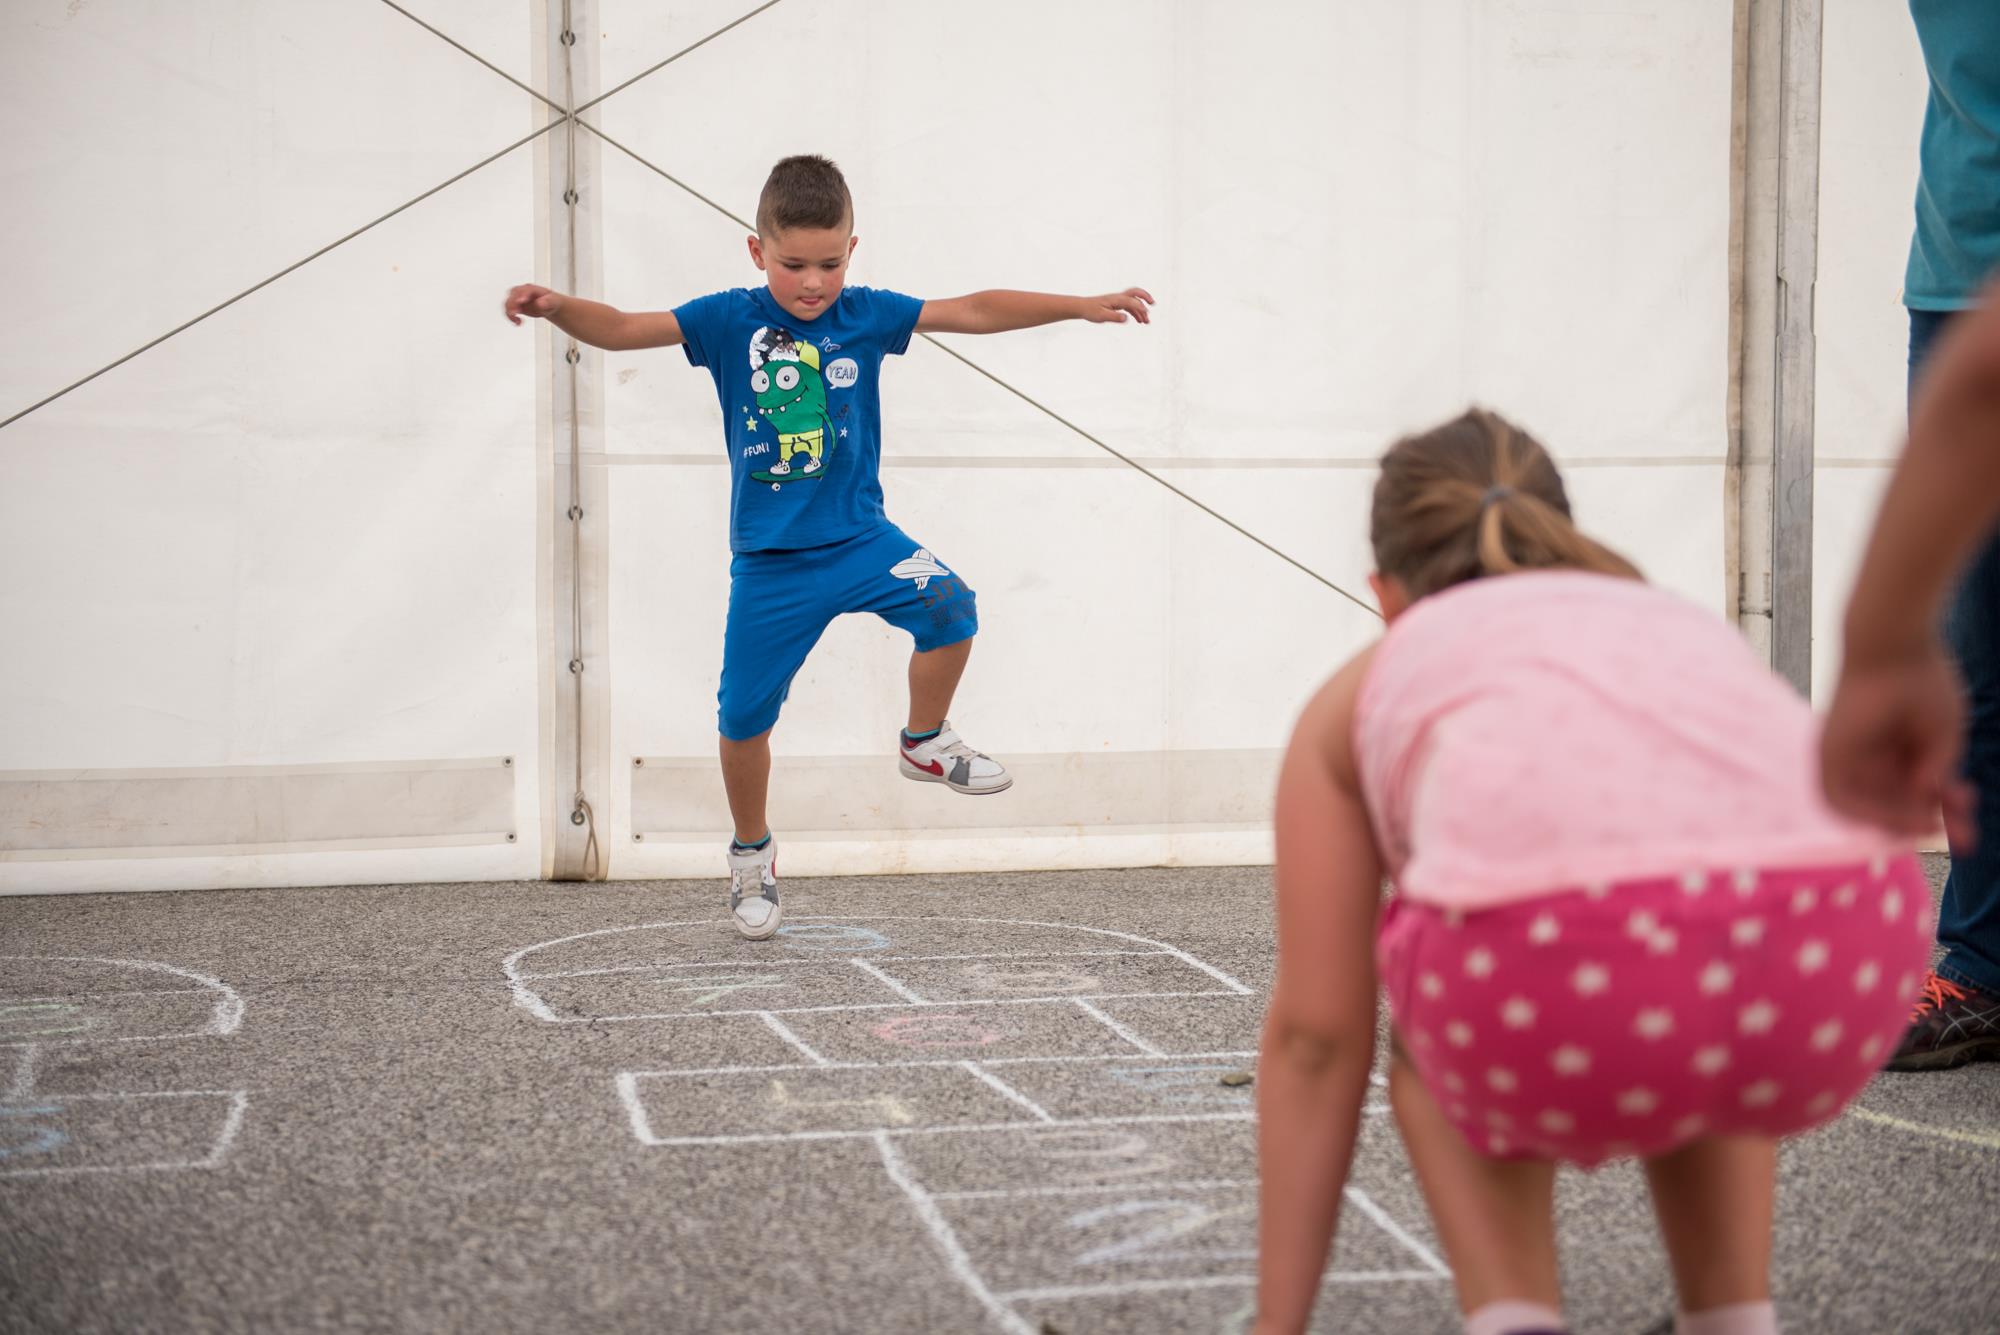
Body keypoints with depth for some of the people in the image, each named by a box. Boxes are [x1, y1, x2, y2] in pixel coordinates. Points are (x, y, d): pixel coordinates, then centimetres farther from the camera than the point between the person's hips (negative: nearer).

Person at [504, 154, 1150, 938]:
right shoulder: (729, 321, -5)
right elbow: (622, 329, -12)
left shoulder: (865, 315, -2)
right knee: (743, 719, 5)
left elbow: (974, 312, -4)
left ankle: (925, 743, 0)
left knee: (948, 606, -26)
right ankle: (752, 854, 30)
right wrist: (555, 308, -31)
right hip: (770, 560, 0)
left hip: (859, 536, 1)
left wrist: (1083, 306, -10)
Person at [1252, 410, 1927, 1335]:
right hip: (1839, 964, 4)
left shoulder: (1363, 691, 31)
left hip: (1566, 971, -3)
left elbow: (1317, 1039, 28)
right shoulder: (1679, 621, 41)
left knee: (1449, 1051, 34)